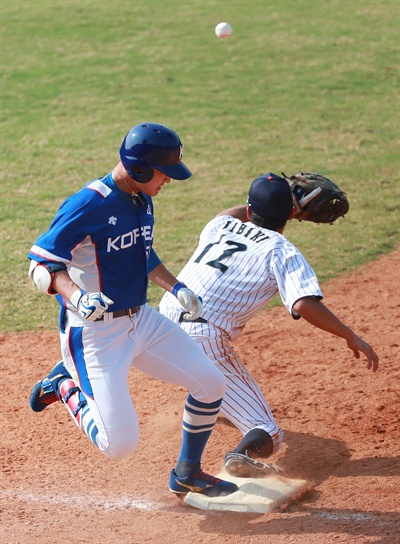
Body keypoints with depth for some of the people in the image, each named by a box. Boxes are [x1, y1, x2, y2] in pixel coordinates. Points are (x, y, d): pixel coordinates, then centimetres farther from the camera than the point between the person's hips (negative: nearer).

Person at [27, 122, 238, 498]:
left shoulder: (142, 199, 6)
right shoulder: (89, 204, -21)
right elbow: (41, 265, -23)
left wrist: (175, 288, 11)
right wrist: (78, 297, -40)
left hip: (142, 321, 8)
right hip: (93, 334, -8)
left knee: (211, 384, 3)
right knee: (120, 445, -14)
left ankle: (187, 473, 26)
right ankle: (66, 386, 14)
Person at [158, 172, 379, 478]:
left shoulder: (220, 227, 17)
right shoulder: (282, 251, 0)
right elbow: (304, 304, -17)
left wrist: (262, 206, 41)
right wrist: (351, 338, -9)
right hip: (206, 341, -6)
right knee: (268, 436, -5)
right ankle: (243, 455, -37)